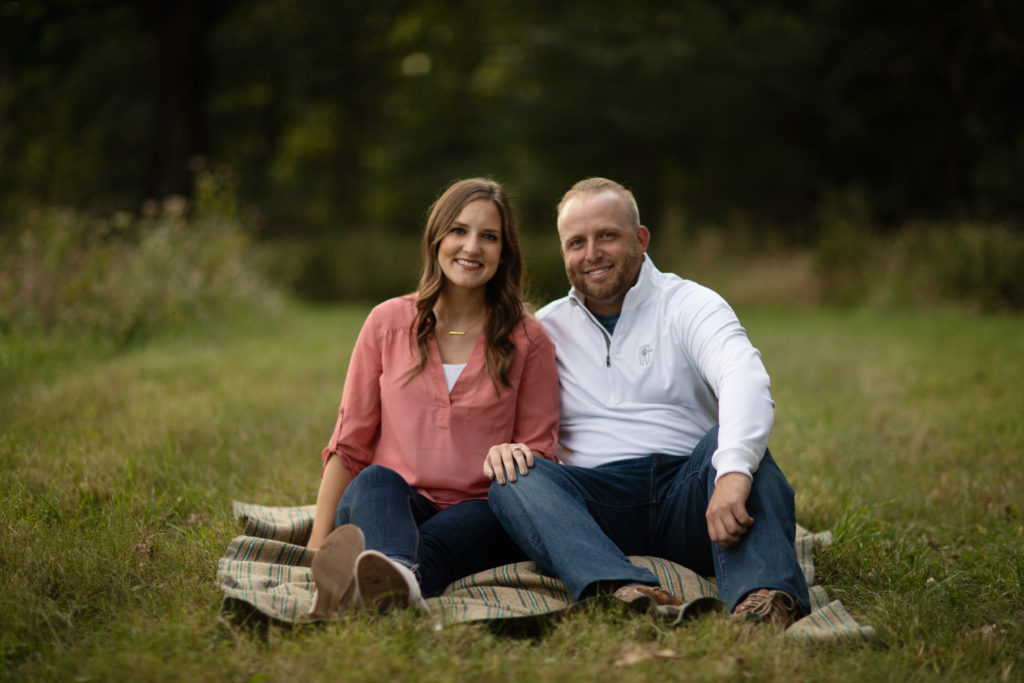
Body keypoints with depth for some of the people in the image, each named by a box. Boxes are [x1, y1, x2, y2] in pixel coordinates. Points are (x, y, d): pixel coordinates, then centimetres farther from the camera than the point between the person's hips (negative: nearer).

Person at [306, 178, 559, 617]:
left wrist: (511, 454, -15)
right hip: (388, 504, 1)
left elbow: (541, 452, 11)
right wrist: (317, 545, 0)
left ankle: (376, 583, -67)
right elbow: (348, 444, 11)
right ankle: (398, 579, -69)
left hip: (475, 517, 0)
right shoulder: (388, 322, 10)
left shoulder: (527, 340, 8)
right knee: (377, 482, -34)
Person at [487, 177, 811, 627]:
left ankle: (762, 593, -52)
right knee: (513, 481, -26)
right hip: (600, 510, 2)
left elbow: (745, 379, -15)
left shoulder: (689, 305, 6)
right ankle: (617, 588, -51)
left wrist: (733, 473, -36)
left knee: (727, 437, -30)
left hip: (690, 499, -1)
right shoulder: (546, 329, 18)